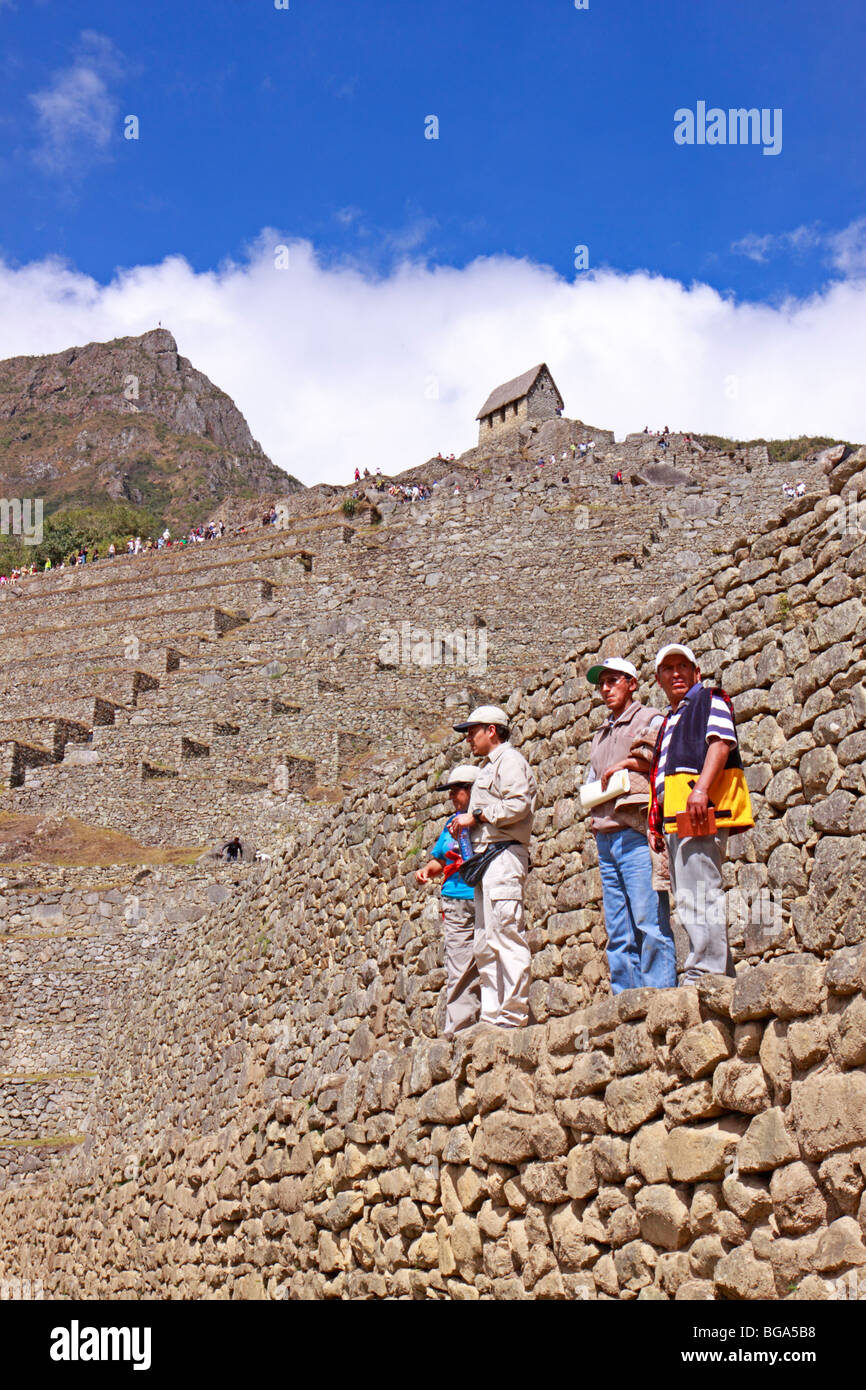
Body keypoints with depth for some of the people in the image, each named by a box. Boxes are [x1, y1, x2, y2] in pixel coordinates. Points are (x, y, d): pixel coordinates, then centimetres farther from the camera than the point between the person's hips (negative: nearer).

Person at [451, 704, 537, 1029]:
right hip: (485, 858, 11)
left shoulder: (509, 760, -2)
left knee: (507, 935, -13)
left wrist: (476, 816, -11)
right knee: (485, 945, 7)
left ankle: (513, 1014, -14)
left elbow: (518, 805, -17)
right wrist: (465, 825, 13)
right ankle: (492, 1015, 8)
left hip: (504, 855, -11)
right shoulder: (488, 767, 28)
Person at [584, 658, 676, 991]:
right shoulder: (601, 735, 27)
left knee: (649, 922, -12)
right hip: (605, 838, 7)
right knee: (618, 932, 4)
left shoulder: (651, 720, 5)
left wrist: (626, 765, -6)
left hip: (636, 835, -7)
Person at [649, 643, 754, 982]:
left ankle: (703, 974, -19)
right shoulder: (669, 720, 30)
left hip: (701, 812, -9)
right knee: (688, 898, 8)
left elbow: (721, 742, -12)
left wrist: (701, 790, -26)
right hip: (675, 820, 9)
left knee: (697, 896, -17)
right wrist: (655, 825, 19)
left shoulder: (710, 699, 6)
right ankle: (723, 977, 12)